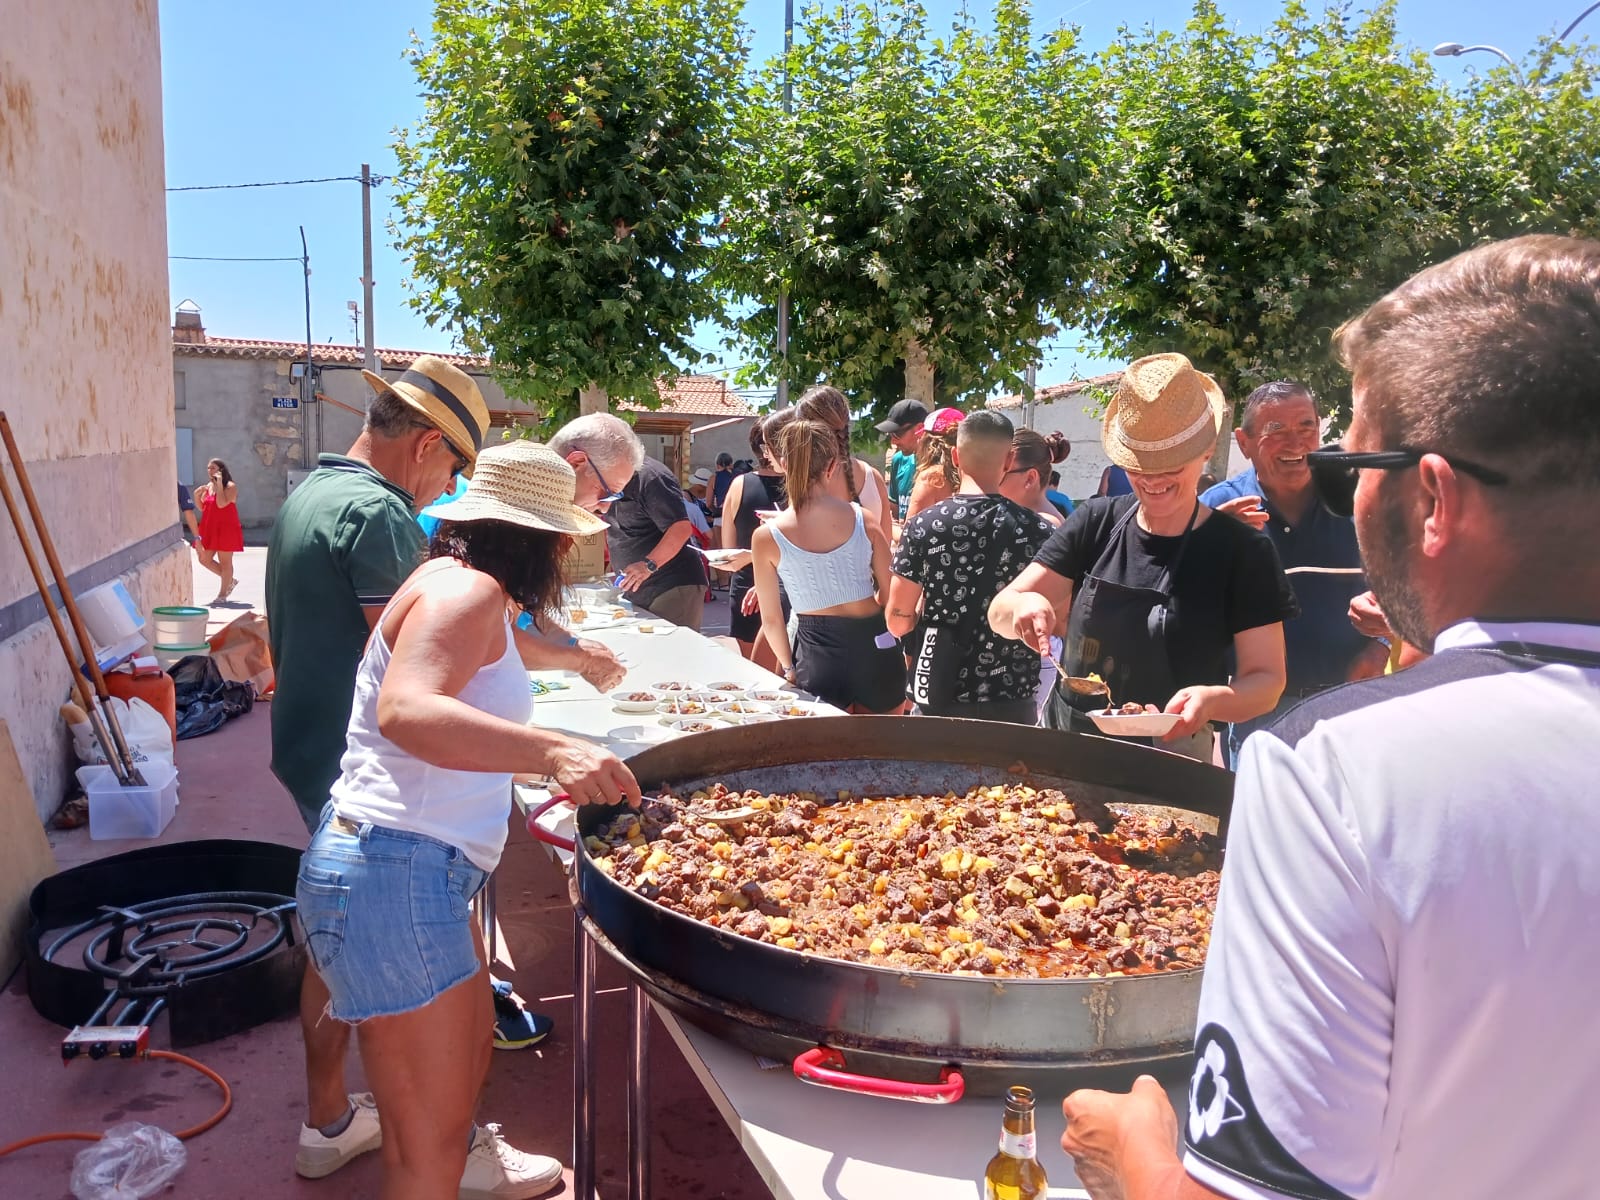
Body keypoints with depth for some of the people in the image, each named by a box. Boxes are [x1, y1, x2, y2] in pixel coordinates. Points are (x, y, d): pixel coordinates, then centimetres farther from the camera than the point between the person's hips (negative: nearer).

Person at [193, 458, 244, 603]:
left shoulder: (230, 486, -10)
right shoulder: (208, 486, 12)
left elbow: (221, 503, -25)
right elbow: (202, 508, 14)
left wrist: (219, 483, -22)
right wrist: (197, 496, -3)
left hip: (226, 529, -8)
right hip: (209, 529, 8)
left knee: (225, 561, 0)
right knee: (204, 559, 8)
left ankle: (222, 594, 9)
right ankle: (230, 581, 24)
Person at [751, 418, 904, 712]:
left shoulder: (766, 537, -8)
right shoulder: (863, 519, -6)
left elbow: (771, 619, 0)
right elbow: (890, 594, 3)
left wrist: (788, 666, 16)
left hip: (816, 655, -1)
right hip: (874, 646, 2)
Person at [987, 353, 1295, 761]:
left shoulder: (1243, 551, -11)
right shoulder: (1095, 523, -3)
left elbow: (1266, 680, -10)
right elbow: (999, 614, -5)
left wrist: (1215, 699, -32)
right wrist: (1023, 607, -28)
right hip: (1061, 743, 3)